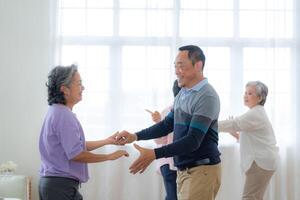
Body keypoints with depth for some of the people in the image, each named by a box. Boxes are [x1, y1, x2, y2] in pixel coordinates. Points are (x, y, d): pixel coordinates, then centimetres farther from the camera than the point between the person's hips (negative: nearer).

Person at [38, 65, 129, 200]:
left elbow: (75, 145, 19)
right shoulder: (64, 115, -18)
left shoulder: (56, 112, 14)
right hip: (62, 185, -10)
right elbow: (76, 154, -21)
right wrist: (110, 156, -13)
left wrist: (107, 141, 22)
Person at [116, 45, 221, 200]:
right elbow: (167, 125, 20)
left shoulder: (206, 96, -16)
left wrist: (154, 154, -27)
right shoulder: (182, 94, 11)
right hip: (184, 169, 8)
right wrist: (136, 136, 7)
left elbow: (193, 140, -22)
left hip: (202, 169, -8)